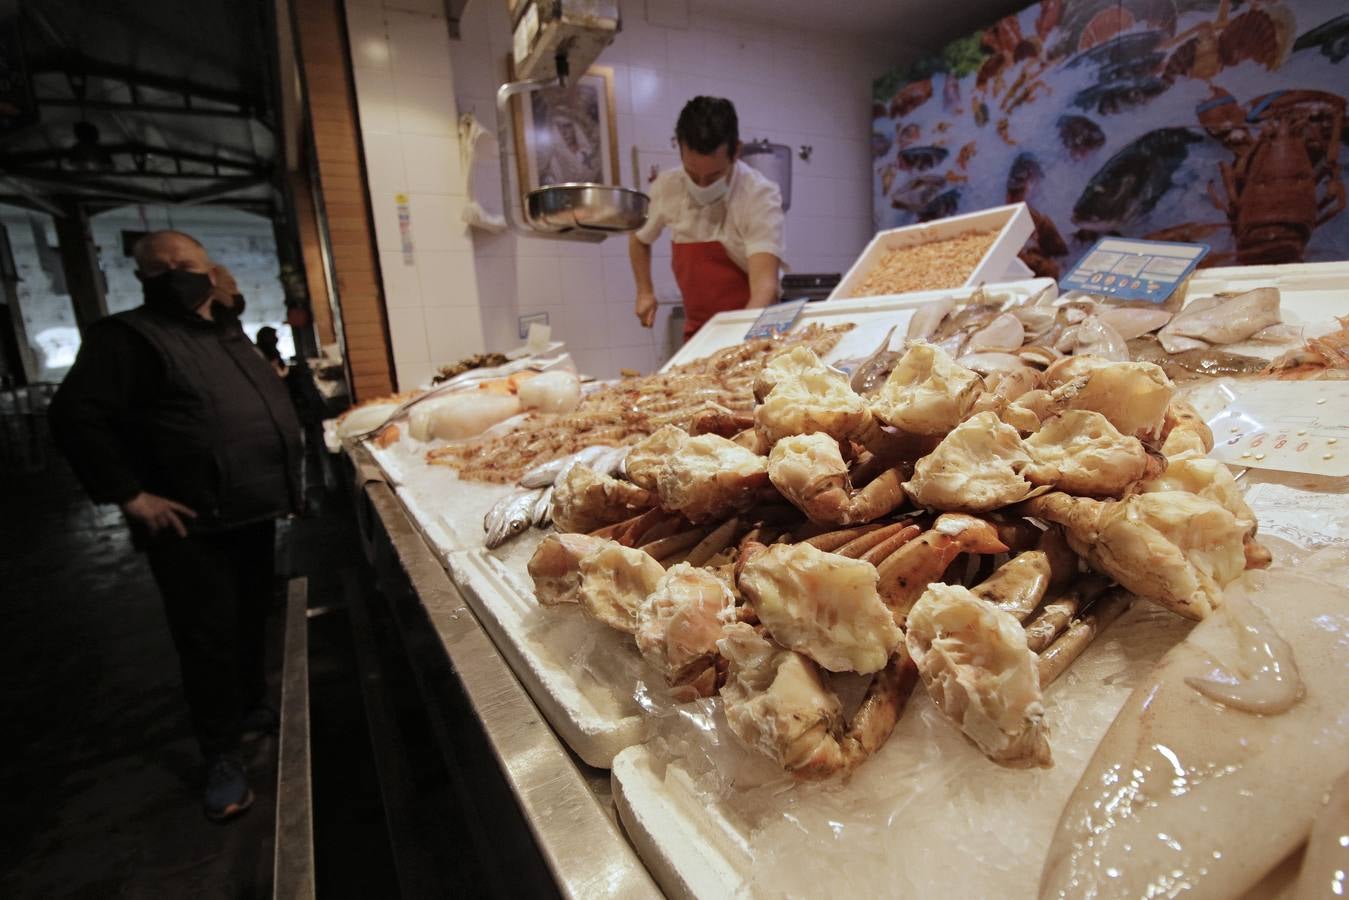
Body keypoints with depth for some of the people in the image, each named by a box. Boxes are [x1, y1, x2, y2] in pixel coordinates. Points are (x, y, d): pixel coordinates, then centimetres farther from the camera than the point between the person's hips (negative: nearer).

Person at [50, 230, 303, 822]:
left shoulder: (229, 337, 16)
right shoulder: (126, 337, -7)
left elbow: (272, 405, 24)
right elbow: (76, 418, -15)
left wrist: (284, 480, 15)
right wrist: (130, 495, -18)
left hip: (254, 513, 7)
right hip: (192, 526, -7)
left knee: (251, 623, 19)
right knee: (208, 639, 1)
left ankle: (250, 708, 39)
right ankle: (221, 755, 16)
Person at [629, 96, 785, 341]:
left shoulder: (760, 196, -18)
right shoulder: (666, 188, -4)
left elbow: (765, 284, -30)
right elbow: (639, 238, 16)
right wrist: (645, 292, 7)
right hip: (697, 331, 4)